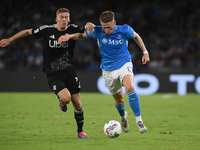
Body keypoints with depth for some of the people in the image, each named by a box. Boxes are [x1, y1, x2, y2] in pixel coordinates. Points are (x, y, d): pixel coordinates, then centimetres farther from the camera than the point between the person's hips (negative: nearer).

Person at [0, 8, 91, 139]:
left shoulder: (72, 29, -3)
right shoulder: (47, 30, -8)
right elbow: (28, 32, 6)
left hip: (69, 71, 3)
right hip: (53, 74, -3)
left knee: (77, 103, 0)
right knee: (66, 97, -25)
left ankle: (80, 131, 21)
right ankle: (61, 101, 15)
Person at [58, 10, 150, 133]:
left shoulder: (125, 30, -14)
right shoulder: (97, 31, -13)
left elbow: (136, 36, 7)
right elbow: (82, 35, 4)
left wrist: (145, 52, 6)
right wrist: (69, 36, -14)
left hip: (124, 64, -2)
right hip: (108, 70, 2)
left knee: (130, 88, -31)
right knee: (119, 100, 9)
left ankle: (139, 121, -22)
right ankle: (123, 117, 46)